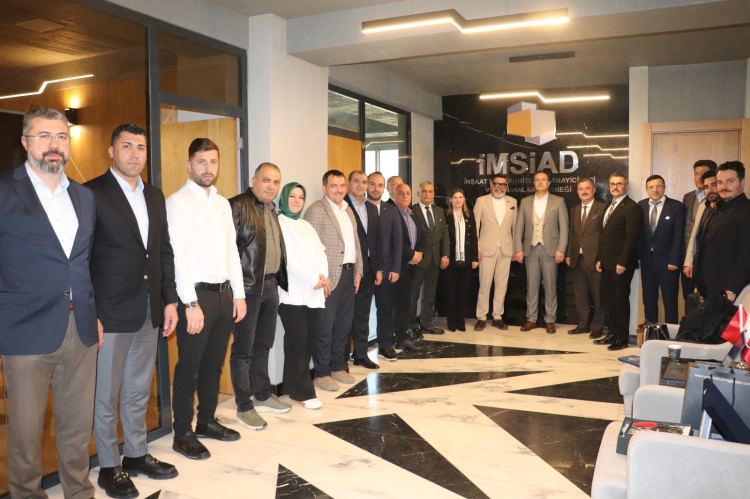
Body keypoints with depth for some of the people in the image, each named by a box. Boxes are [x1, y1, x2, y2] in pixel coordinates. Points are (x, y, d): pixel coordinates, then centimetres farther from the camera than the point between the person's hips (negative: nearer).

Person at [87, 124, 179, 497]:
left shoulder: (154, 196, 11)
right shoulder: (92, 193, -8)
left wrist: (169, 301, 8)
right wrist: (89, 314, -14)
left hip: (150, 311, 6)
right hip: (110, 313, -6)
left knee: (139, 390, 18)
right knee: (106, 394, 8)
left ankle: (137, 454, 33)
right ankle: (109, 466, 24)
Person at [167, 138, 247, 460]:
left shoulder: (222, 203, 14)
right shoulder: (178, 202, -8)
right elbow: (177, 255, -14)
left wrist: (239, 294, 10)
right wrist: (191, 303, -17)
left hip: (224, 293, 7)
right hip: (196, 295, -7)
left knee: (214, 363, 16)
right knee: (189, 367, 3)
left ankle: (207, 421, 31)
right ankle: (182, 434, 16)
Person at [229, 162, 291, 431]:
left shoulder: (272, 209, 14)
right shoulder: (237, 206, -11)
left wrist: (279, 279, 13)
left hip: (270, 284, 8)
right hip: (248, 287, -8)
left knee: (263, 345, 18)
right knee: (243, 349, 2)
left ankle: (263, 395, 32)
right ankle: (244, 406, 13)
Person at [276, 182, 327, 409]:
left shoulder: (306, 225, 20)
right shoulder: (279, 223, -4)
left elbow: (320, 252, 14)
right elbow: (288, 258, -13)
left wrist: (323, 275, -5)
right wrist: (313, 280, -13)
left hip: (312, 293, 7)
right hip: (293, 293, -7)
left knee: (307, 341, 7)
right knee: (297, 341, -4)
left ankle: (293, 387, 18)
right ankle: (301, 392, 4)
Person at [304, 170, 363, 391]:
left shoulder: (348, 210, 17)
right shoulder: (316, 210, -8)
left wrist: (358, 270, 11)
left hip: (349, 274, 8)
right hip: (329, 277, -7)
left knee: (344, 325, 13)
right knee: (325, 327, -1)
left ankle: (338, 367, 26)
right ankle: (321, 374, 10)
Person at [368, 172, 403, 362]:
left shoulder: (391, 210, 8)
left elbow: (397, 241, 6)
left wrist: (395, 268, -1)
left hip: (385, 268, 3)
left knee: (386, 308, 7)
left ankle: (385, 346, 19)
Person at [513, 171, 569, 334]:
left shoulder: (558, 201, 4)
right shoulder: (525, 201, 9)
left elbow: (564, 227, -1)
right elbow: (519, 227, 7)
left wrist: (561, 249, -10)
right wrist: (518, 249, -1)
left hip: (550, 249, -2)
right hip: (530, 249, 2)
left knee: (550, 286, 3)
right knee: (532, 285, 6)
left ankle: (550, 320, 11)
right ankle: (531, 319, 14)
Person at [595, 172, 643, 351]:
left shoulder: (631, 208, -10)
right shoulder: (609, 207, 18)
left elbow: (631, 237, -16)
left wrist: (622, 263, -19)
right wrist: (600, 259, 13)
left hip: (621, 264, -8)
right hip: (607, 263, 8)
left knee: (621, 300, 0)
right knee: (608, 300, 12)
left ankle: (622, 338, 9)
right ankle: (612, 334, 22)